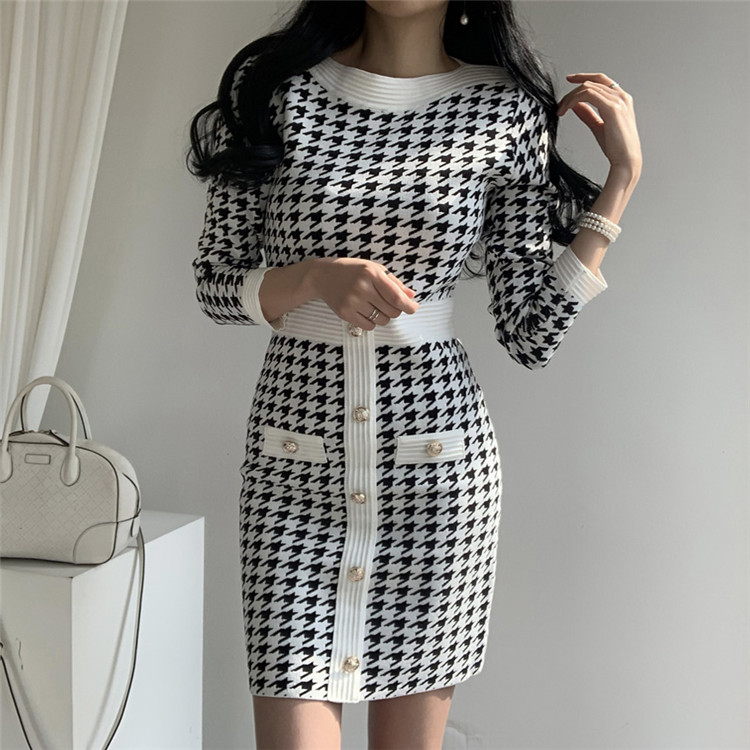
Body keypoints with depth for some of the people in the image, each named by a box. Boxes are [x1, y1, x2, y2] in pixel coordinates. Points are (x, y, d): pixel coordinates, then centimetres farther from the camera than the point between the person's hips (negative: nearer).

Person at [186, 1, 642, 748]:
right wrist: (317, 277, -15)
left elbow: (530, 335, -2)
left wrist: (621, 179, -3)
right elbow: (215, 286, 3)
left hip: (439, 456, 1)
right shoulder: (270, 88, -1)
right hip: (295, 460, 0)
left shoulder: (507, 110, 0)